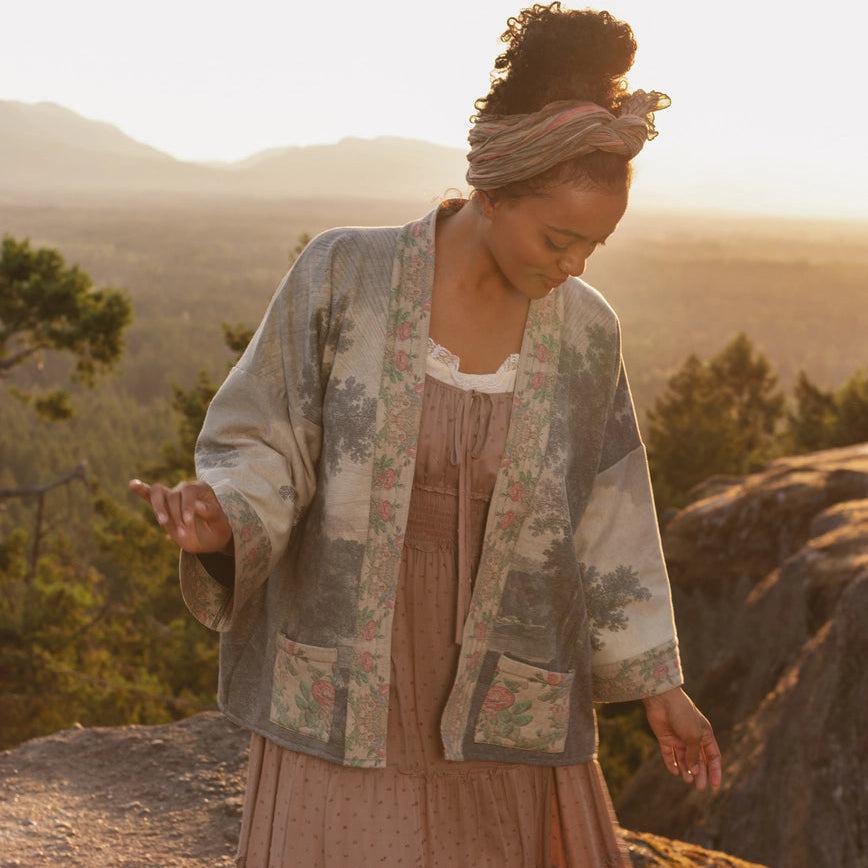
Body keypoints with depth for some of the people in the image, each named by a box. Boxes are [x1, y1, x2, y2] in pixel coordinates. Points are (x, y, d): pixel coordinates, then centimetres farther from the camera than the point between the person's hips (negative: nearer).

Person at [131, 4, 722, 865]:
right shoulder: (343, 275, -11)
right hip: (345, 699, -2)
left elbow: (603, 520, 5)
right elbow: (260, 454, -7)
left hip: (499, 718, 2)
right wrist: (217, 521, -30)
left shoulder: (583, 331, -3)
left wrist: (657, 684, 4)